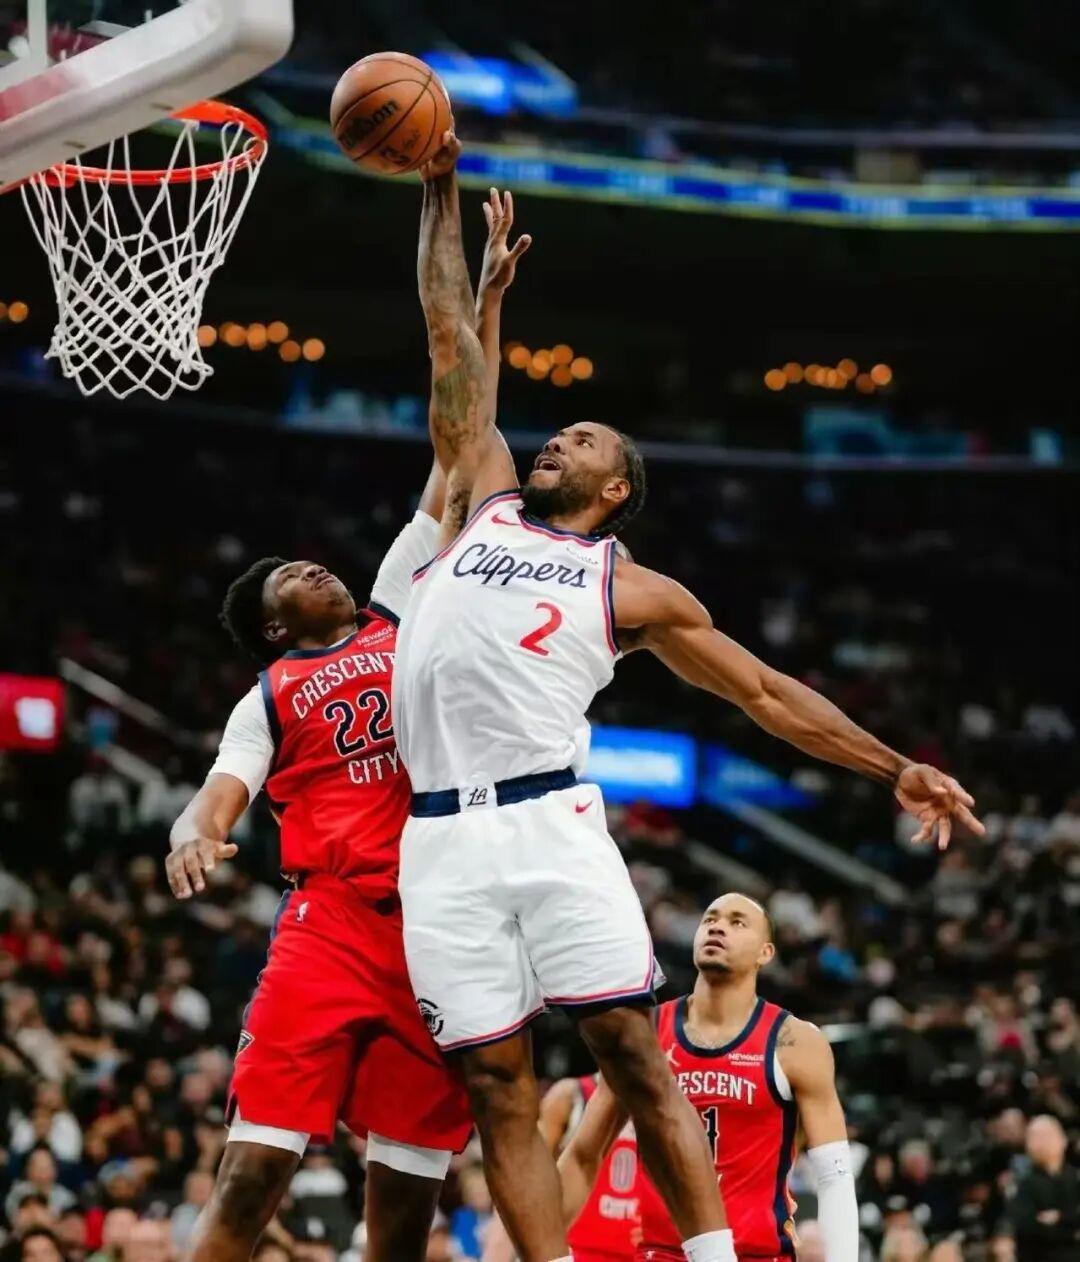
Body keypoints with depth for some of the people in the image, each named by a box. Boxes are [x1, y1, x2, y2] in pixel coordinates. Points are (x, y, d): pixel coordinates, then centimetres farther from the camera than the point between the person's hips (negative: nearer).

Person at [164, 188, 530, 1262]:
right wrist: (194, 832, -24)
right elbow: (223, 790, 1)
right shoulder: (270, 697, 17)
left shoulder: (404, 613, 21)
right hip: (332, 922, -2)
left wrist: (483, 304, 18)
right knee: (252, 1174, -13)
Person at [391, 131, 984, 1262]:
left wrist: (894, 768, 13)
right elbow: (453, 344, 23)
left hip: (548, 822, -2)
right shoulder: (484, 507, 21)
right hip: (441, 840, 2)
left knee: (632, 1054, -9)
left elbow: (764, 691, 19)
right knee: (495, 1086, -2)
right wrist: (440, 195, 24)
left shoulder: (632, 591, 15)